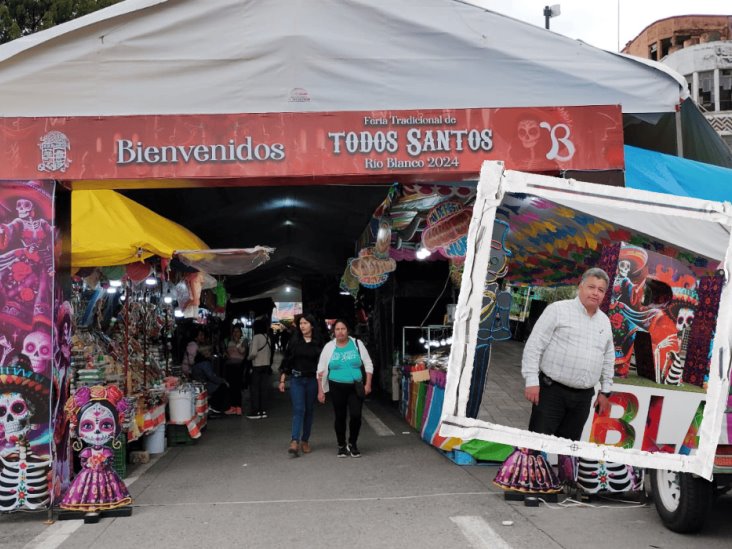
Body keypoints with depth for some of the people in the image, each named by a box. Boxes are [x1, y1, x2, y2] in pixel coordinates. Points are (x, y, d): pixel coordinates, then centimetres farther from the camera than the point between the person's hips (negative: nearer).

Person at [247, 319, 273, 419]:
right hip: (266, 365, 6)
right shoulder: (267, 338, 6)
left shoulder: (256, 337, -13)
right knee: (264, 388, 7)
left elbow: (254, 353, -19)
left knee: (254, 388, 1)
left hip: (257, 366, -6)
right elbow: (270, 353, 9)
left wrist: (249, 358, -1)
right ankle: (263, 410, 10)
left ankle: (255, 411, 1)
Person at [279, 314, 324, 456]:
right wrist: (282, 380, 3)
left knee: (309, 411, 8)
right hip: (296, 379, -1)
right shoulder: (294, 342, 3)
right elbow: (286, 361, 5)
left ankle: (305, 441, 20)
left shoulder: (318, 343, 1)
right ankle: (294, 442, -19)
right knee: (298, 410, -12)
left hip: (312, 380, 1)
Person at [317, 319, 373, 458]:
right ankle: (341, 446, 23)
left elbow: (368, 364, 5)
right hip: (337, 388, 0)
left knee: (356, 415, -10)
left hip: (356, 387, 0)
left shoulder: (357, 344, 1)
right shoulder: (329, 347, 2)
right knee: (340, 417, 5)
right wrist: (320, 390, 2)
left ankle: (352, 444, 12)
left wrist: (368, 384, -3)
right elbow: (321, 370, 5)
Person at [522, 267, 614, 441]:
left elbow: (608, 359, 22)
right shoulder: (558, 309, -5)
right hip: (552, 390, -5)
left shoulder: (605, 321, 13)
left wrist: (605, 391, 19)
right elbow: (534, 345, -8)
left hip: (583, 397, 5)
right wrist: (531, 381, -13)